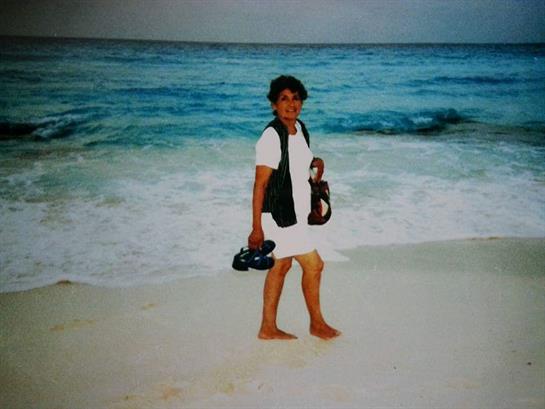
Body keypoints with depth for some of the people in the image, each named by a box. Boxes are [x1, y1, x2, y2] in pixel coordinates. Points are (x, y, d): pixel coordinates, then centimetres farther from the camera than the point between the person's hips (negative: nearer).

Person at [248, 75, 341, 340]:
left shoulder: (299, 128, 4)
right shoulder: (271, 137, -22)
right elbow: (260, 185, -21)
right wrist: (256, 228, -21)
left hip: (294, 212, 9)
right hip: (278, 215, -9)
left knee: (281, 266, 14)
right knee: (313, 265, 0)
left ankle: (268, 328, 27)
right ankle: (317, 323, 22)